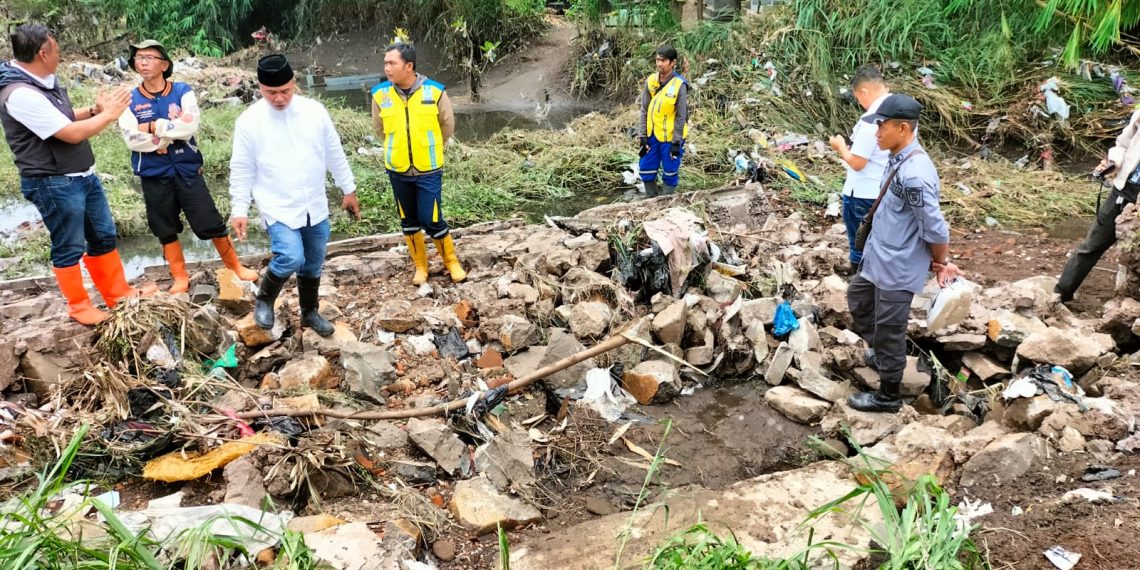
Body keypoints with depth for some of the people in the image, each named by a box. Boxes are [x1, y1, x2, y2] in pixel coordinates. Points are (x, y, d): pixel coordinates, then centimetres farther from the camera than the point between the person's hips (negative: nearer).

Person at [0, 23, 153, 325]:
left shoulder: (44, 81, 4)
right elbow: (72, 134, -23)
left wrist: (94, 109, 5)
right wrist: (108, 115, -12)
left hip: (83, 175, 9)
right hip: (53, 184, -9)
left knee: (104, 236, 17)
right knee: (69, 249, 6)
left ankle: (118, 294, 31)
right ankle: (79, 307, 21)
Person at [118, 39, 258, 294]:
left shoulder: (182, 92, -2)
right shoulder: (129, 100, -1)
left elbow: (190, 125, -17)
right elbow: (132, 139, -13)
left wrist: (153, 127, -13)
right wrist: (173, 134, -13)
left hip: (187, 170, -1)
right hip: (154, 176, 1)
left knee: (211, 223, 2)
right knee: (166, 231, 10)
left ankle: (236, 267, 19)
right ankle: (180, 278, 24)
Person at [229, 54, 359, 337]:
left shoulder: (314, 111, -5)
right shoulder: (249, 121, -11)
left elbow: (335, 154, 5)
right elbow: (241, 170, -4)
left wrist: (349, 190, 10)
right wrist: (239, 210, -4)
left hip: (315, 206, 4)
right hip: (278, 208, -4)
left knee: (313, 265, 15)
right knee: (291, 258, -22)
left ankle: (309, 313, 38)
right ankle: (264, 298, 7)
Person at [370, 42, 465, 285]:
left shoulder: (434, 91, -13)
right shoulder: (380, 94, -8)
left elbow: (448, 127, 3)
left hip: (429, 170, -3)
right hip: (398, 170, 3)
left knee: (432, 220, -2)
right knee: (408, 221, 12)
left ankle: (452, 261, 20)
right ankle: (420, 265, 29)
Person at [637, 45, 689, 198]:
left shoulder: (679, 85, -14)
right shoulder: (650, 81, 0)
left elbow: (681, 116, -12)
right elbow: (644, 111, 5)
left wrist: (676, 142, -13)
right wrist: (643, 137, 2)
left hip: (671, 137, -5)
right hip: (652, 135, 5)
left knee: (670, 173, 4)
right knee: (646, 170, 10)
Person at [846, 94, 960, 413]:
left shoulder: (914, 174, -30)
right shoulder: (899, 159, 1)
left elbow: (936, 229, -25)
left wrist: (942, 263, -8)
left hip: (899, 267, -10)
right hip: (879, 257, 10)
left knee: (889, 331, 4)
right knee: (858, 301, 27)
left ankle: (888, 396, 22)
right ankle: (881, 354, 48)